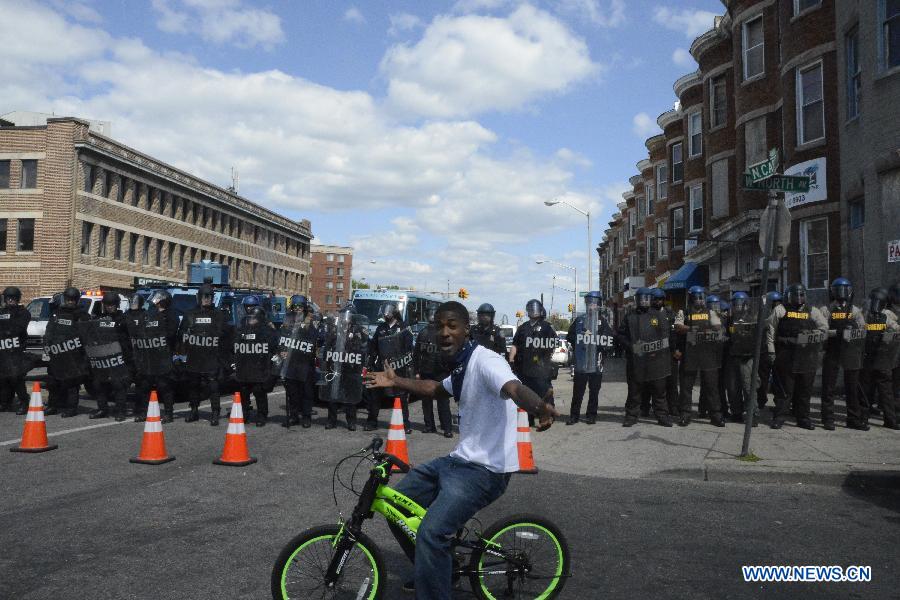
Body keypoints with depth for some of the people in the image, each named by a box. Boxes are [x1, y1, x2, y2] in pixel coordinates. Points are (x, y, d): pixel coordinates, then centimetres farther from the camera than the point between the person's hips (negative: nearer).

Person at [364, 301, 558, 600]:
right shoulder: (461, 367, 11)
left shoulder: (484, 361, -19)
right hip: (459, 460, 10)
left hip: (485, 470, -10)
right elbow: (437, 389, 31)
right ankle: (432, 571, 32)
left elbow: (515, 388, -39)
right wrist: (396, 381, 27)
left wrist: (539, 407, -60)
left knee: (431, 533, -28)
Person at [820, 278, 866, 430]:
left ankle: (854, 418, 19)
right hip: (832, 353, -2)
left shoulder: (855, 310, 10)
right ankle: (828, 420, 4)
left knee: (853, 387, 8)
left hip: (851, 353, 2)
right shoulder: (827, 310, 3)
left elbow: (863, 330, 0)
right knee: (829, 388, -1)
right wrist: (836, 332, -22)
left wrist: (852, 332, -19)